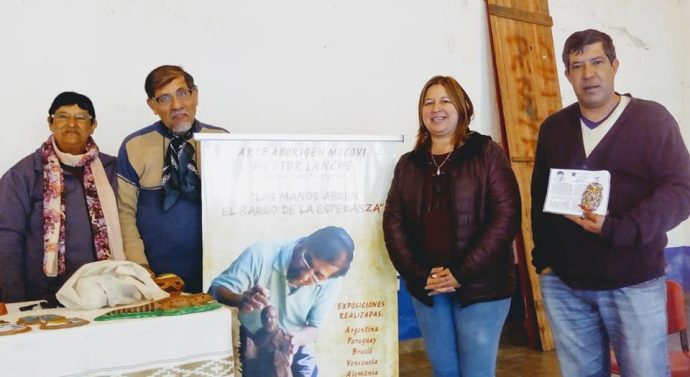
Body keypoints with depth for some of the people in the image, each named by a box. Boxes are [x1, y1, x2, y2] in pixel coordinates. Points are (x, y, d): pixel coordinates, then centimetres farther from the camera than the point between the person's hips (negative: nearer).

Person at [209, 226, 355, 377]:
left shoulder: (330, 282, -26)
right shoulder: (261, 254, -33)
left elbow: (314, 328, -16)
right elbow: (216, 289, -28)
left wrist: (296, 339, -39)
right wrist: (241, 300, -50)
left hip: (296, 345, 1)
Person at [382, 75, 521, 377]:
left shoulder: (486, 152, -1)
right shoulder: (408, 163, 10)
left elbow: (506, 215, -9)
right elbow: (393, 222, 5)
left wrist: (462, 273, -14)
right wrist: (419, 274, -9)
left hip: (480, 286, -3)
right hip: (426, 288, 4)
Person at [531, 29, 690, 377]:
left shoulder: (652, 119, -2)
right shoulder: (553, 127, 10)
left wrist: (616, 229, -22)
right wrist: (543, 259, 8)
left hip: (633, 283, -3)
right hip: (563, 283, 3)